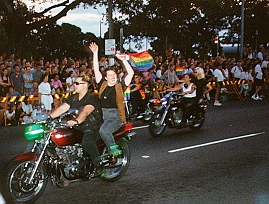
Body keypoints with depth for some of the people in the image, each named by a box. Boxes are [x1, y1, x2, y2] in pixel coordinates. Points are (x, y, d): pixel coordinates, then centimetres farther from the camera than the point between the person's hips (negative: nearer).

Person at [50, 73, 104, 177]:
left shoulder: (92, 97, -10)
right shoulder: (73, 98, 15)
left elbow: (85, 111, -28)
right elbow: (62, 108, 4)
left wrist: (76, 121, -46)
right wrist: (48, 117, -11)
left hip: (93, 127, -8)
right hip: (78, 127, 8)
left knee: (86, 141, -37)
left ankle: (99, 165, -20)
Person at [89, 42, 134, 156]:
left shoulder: (119, 87, 7)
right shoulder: (102, 85, 13)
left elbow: (131, 73, 2)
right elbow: (96, 69, 13)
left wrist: (123, 60, -3)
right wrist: (95, 53, 9)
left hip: (115, 116, -4)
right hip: (101, 114, 4)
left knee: (104, 130, -30)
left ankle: (114, 150, -15)